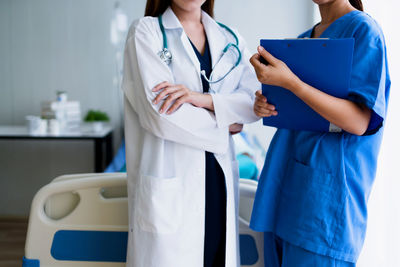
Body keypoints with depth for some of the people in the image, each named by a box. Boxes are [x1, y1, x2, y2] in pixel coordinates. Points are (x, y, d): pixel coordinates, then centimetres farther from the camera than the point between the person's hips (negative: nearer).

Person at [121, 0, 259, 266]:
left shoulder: (230, 40, 12)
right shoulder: (146, 31, -1)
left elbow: (254, 102, -2)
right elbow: (159, 111, -13)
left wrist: (202, 98, -17)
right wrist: (223, 125, -3)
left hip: (219, 178, 4)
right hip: (171, 182, -4)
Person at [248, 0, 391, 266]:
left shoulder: (363, 30, -7)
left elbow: (359, 122, -17)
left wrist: (289, 81, -23)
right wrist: (266, 105, 1)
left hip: (328, 182, -7)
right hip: (285, 177, 7)